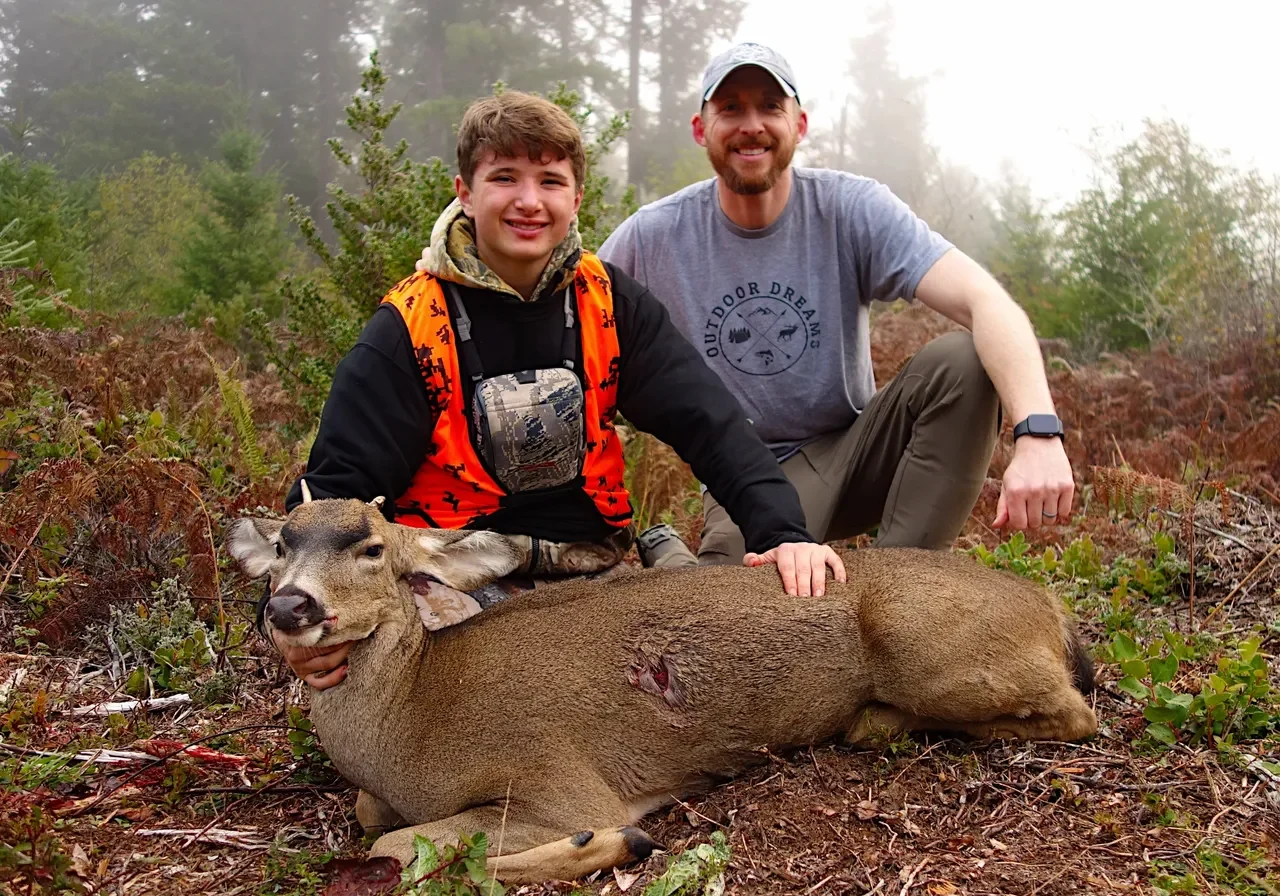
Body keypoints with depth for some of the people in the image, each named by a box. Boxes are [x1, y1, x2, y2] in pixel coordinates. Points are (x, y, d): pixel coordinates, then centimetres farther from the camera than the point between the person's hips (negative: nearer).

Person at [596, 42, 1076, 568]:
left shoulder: (852, 209, -12)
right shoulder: (651, 237, -8)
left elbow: (984, 301, -25)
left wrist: (1038, 431, -42)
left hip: (855, 450, 2)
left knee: (962, 360, -24)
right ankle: (667, 555, 6)